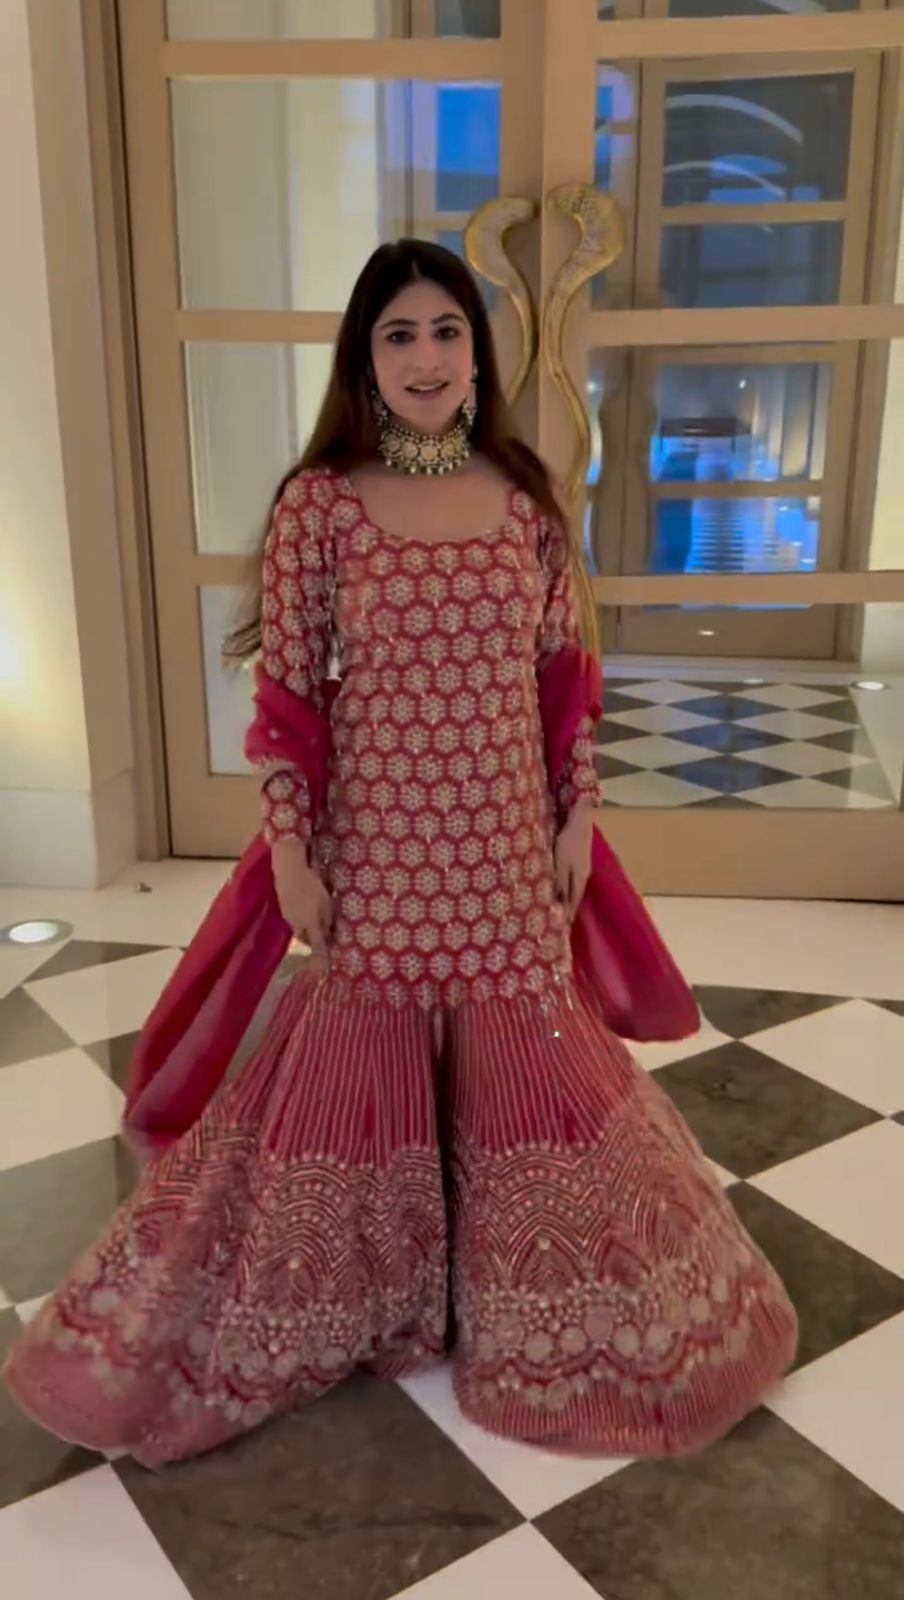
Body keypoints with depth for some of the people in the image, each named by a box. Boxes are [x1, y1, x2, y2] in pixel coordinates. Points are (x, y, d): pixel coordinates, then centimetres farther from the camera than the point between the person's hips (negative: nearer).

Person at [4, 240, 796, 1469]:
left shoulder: (527, 497, 2)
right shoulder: (318, 505, -7)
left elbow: (565, 674, 6)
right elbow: (284, 689, -6)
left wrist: (579, 816, 4)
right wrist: (290, 846, -8)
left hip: (506, 849, 3)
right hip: (373, 847, -2)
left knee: (523, 1063, 13)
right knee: (358, 1064, 11)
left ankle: (534, 1308, 39)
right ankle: (355, 1290, 38)